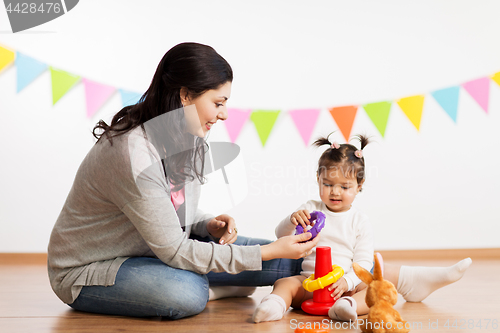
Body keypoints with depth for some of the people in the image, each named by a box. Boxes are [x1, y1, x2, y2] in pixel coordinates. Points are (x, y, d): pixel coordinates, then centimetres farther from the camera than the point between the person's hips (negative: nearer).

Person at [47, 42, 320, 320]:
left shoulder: (185, 139, -4)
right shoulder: (133, 154, -32)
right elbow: (174, 251, -28)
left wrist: (209, 225, -13)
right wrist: (270, 251, -26)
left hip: (153, 251, 6)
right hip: (88, 270, -5)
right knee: (187, 294, -35)